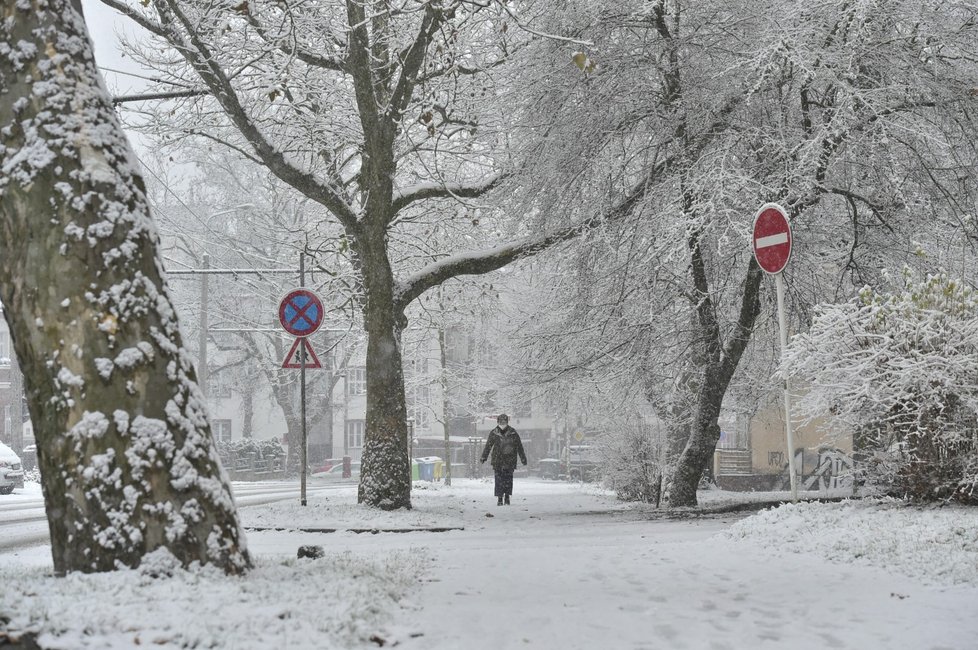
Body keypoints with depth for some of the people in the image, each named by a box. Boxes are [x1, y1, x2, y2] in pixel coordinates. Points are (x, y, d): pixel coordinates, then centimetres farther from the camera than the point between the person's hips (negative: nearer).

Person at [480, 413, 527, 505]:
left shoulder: (513, 433, 1)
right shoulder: (493, 433, 2)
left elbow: (519, 446, 6)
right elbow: (488, 446, 8)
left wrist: (523, 458, 7)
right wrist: (484, 457, 4)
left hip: (510, 460, 0)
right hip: (497, 460, 0)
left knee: (508, 479, 1)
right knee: (499, 479, -4)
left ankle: (507, 497, 15)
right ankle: (499, 498, 0)